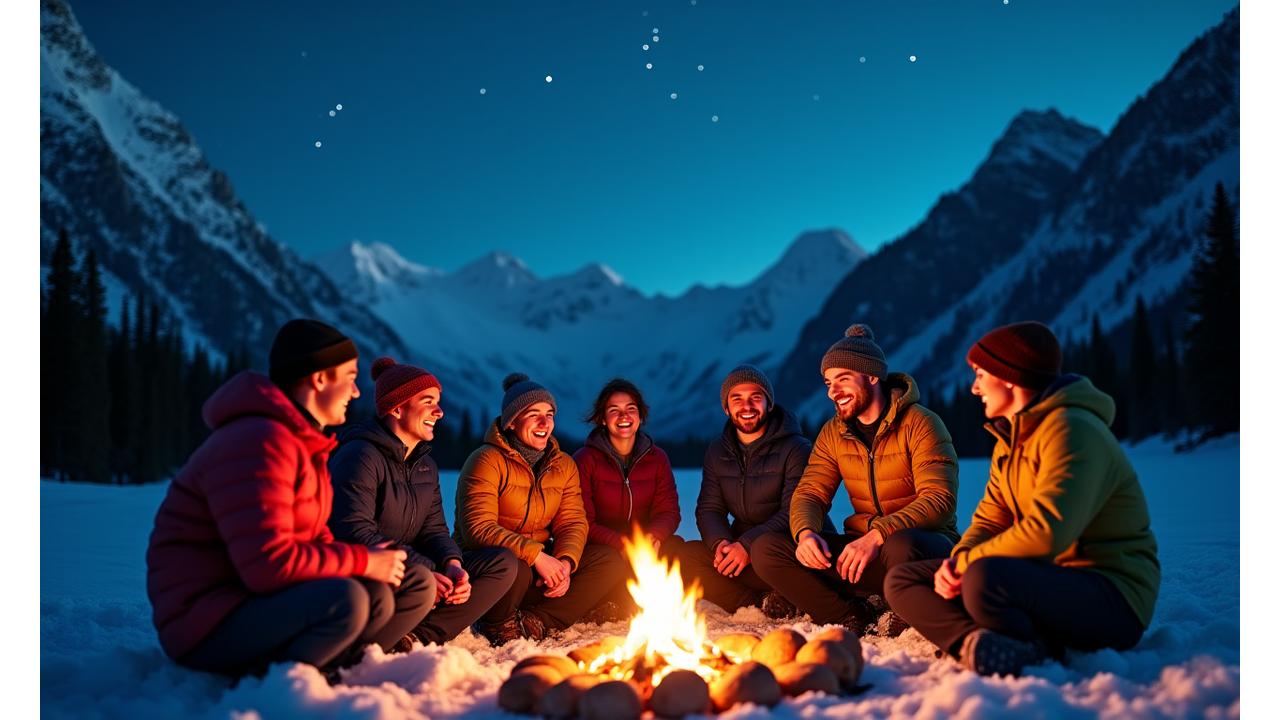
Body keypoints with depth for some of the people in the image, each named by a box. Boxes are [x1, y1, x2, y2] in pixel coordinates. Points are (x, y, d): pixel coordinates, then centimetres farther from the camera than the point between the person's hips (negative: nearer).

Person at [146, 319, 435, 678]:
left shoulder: (305, 443, 15)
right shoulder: (259, 444, -21)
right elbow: (269, 564, -29)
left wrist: (378, 563, -4)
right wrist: (362, 562, -17)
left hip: (260, 601, 9)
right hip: (207, 622, -9)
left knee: (416, 585, -4)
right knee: (346, 599, -35)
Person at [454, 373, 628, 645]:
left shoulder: (564, 465, 8)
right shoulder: (488, 461, -12)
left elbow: (573, 523, 1)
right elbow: (478, 529, -22)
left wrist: (565, 563, -21)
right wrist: (535, 555, -30)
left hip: (542, 564, 6)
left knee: (610, 561, -11)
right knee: (515, 570, -40)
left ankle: (534, 623, -18)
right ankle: (498, 625, -7)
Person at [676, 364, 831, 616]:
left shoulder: (796, 449, -7)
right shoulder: (716, 452, 11)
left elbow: (794, 513, -15)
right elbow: (708, 509, 7)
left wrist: (747, 546, -25)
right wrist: (720, 543, -17)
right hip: (739, 547, 6)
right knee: (686, 555, -19)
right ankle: (764, 602, -23)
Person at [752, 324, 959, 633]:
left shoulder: (920, 424, -9)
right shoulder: (832, 433, 9)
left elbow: (939, 500, -19)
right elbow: (810, 492, 3)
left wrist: (877, 536, -32)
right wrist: (806, 533, -21)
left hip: (925, 542, -5)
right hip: (861, 548, 6)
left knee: (901, 549, -42)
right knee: (765, 550, -12)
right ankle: (863, 619, -17)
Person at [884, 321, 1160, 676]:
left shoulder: (1071, 430, -17)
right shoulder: (1010, 438, 14)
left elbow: (1046, 533, -29)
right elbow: (989, 519, 11)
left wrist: (966, 562, -18)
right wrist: (956, 560, -10)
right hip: (1045, 580, 10)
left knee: (985, 579, -40)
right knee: (903, 579, 0)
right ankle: (980, 642, -24)